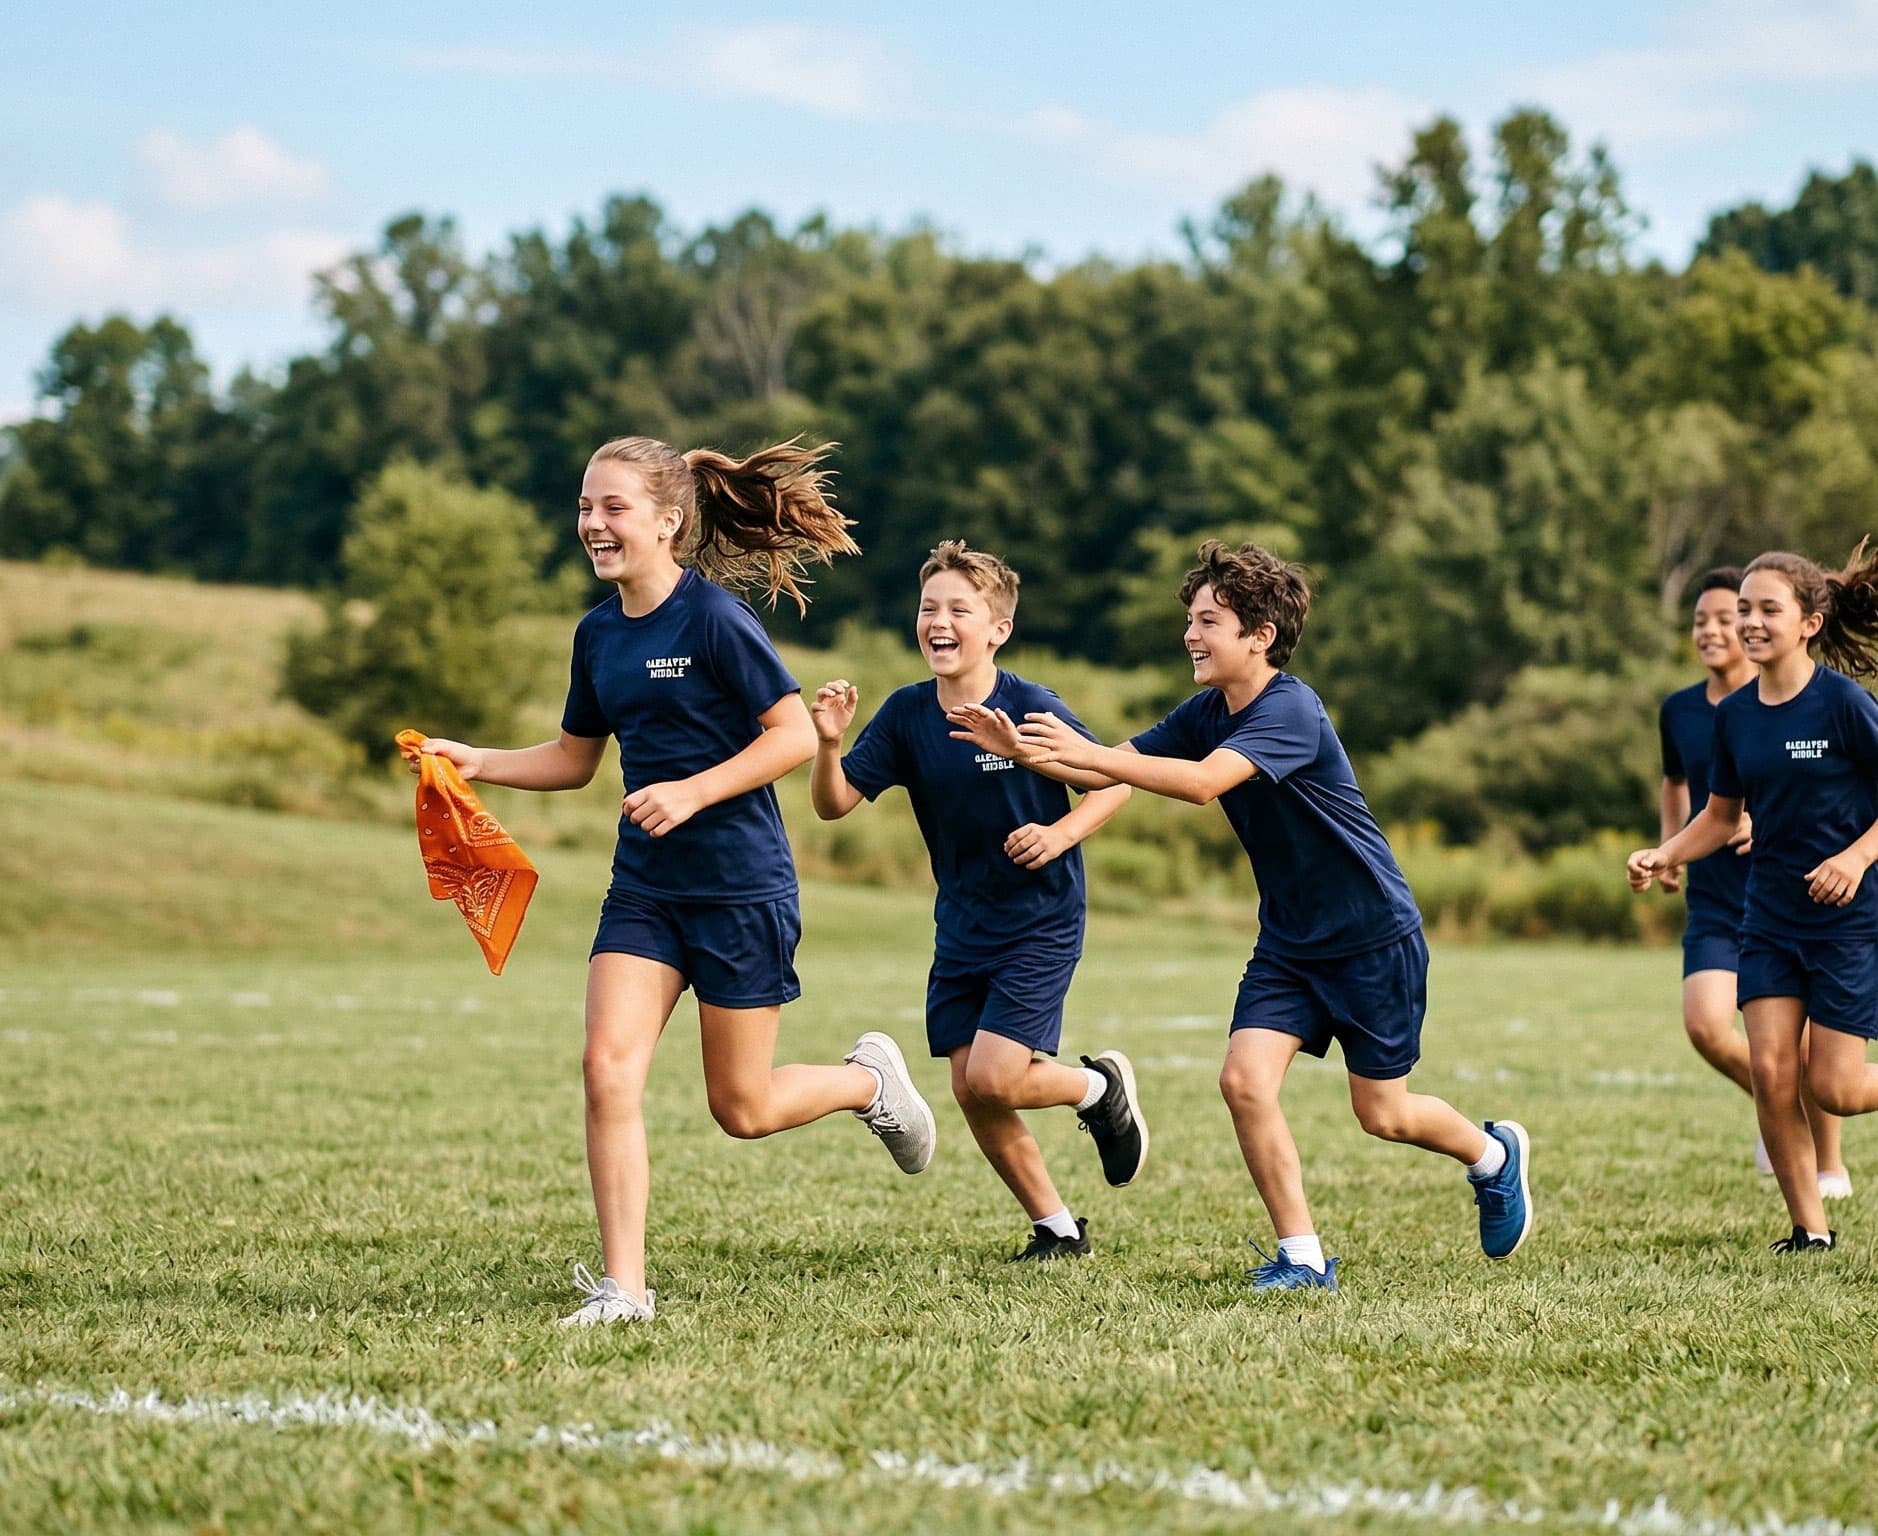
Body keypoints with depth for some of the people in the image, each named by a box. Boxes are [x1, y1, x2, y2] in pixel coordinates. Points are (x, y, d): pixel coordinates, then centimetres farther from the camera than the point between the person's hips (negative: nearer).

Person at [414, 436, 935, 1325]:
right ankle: (622, 1288, -7)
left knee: (741, 1109, 4)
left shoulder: (713, 615, -14)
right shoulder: (598, 634, 7)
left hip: (740, 887, -6)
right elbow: (575, 758, 20)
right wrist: (478, 763, 5)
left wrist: (690, 793, -23)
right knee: (608, 1068, -11)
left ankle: (871, 1080, 34)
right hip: (643, 888, 6)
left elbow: (795, 734, -15)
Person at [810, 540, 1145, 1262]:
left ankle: (1101, 1085, 15)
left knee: (994, 1079, -16)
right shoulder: (906, 713, -5)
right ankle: (1057, 1227, 22)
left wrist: (1062, 833, -22)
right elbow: (834, 803, -7)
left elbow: (1117, 781, -6)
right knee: (970, 1093, 4)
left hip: (1041, 923, -5)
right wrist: (830, 744, -26)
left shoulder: (1032, 708, -16)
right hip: (961, 926, 5)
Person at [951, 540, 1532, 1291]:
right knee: (1244, 1080, -12)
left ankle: (1495, 1153, 36)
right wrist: (1026, 751, -19)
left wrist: (1085, 751, -42)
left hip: (1374, 937, -7)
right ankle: (1302, 1257, -3)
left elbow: (1204, 781, -40)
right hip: (1289, 941, 7)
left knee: (1381, 1114, 5)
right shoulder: (1206, 713, -1)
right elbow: (1110, 769, -2)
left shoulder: (1290, 711, -26)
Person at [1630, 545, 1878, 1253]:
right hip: (1770, 919, 5)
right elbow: (1721, 815, 15)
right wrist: (1662, 857, -1)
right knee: (1770, 1069, -7)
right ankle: (1810, 1227, 6)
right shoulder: (1735, 714, 4)